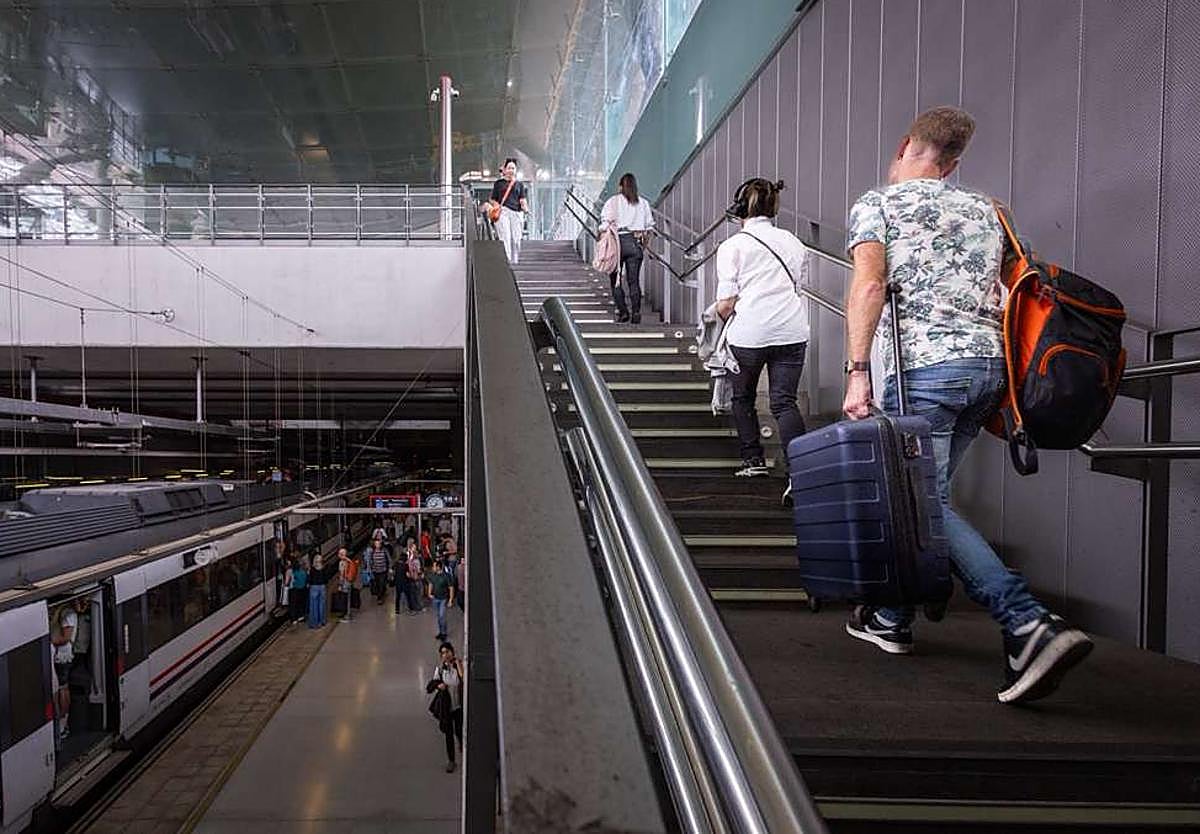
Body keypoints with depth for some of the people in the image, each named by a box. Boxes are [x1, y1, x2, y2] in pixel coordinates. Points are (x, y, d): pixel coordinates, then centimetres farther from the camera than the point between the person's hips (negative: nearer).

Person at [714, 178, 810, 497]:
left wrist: (721, 316, 15)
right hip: (792, 331, 4)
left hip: (749, 333, -3)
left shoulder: (732, 246, -1)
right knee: (784, 401, 1)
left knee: (743, 398, 18)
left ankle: (753, 459, 24)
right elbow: (802, 287, 17)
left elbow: (726, 304, -6)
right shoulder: (793, 242, 15)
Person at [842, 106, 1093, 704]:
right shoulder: (983, 209, 22)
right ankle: (890, 619, 24)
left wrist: (856, 372, -17)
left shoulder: (876, 203, 4)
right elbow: (1000, 295, 20)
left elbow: (870, 284, -13)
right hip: (989, 363, 7)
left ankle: (1030, 626, -17)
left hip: (926, 366, -7)